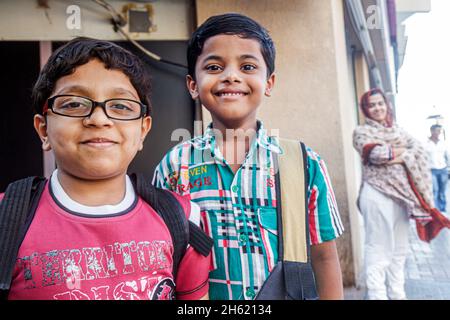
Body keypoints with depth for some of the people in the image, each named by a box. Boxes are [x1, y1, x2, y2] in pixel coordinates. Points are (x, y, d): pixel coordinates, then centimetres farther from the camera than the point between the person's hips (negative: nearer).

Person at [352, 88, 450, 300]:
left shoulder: (397, 130, 18)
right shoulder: (361, 132, 0)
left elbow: (420, 150, 6)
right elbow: (377, 153, -17)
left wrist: (403, 156, -13)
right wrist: (402, 149, -3)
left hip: (402, 193, 6)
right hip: (377, 194, -6)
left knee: (399, 248, 13)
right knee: (379, 248, -4)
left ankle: (397, 294, 25)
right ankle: (377, 294, 3)